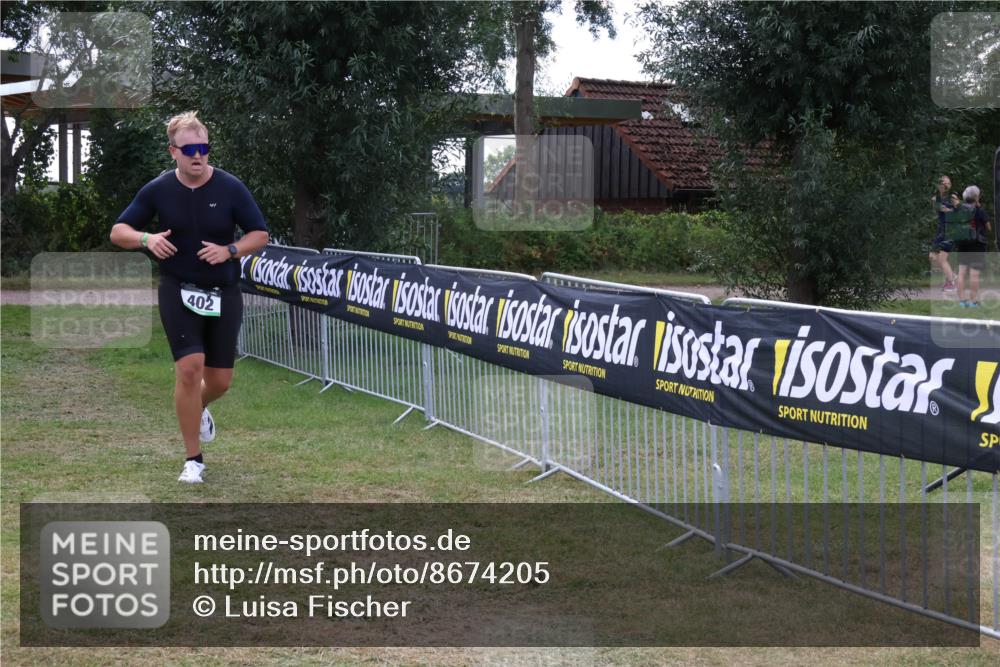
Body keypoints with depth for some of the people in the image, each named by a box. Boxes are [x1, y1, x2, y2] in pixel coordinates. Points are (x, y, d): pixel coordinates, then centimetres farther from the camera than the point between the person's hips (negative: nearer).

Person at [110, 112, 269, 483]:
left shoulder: (230, 188, -7)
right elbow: (118, 232, 1)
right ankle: (193, 459, -4)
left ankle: (198, 409, 44)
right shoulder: (157, 190, -5)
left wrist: (230, 250, -19)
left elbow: (260, 234, 0)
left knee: (220, 380, 4)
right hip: (178, 291, -1)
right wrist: (146, 238, -20)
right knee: (189, 366, -18)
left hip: (223, 294, 1)